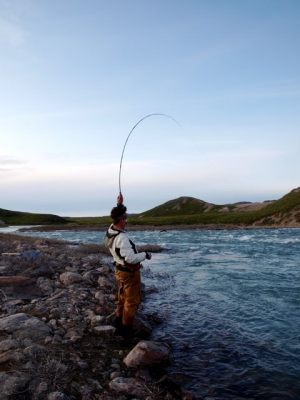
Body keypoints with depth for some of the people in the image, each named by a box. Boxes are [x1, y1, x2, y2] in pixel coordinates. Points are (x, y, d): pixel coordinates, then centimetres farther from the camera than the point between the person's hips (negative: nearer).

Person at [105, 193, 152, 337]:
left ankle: (119, 323, 38)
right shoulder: (122, 238, -32)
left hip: (120, 270, 9)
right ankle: (126, 329, 17)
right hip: (130, 272, -9)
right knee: (132, 301, 7)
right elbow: (130, 258, -33)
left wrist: (119, 204, 5)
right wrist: (145, 254, -17)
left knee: (122, 298, 25)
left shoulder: (110, 230, -6)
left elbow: (118, 217, 15)